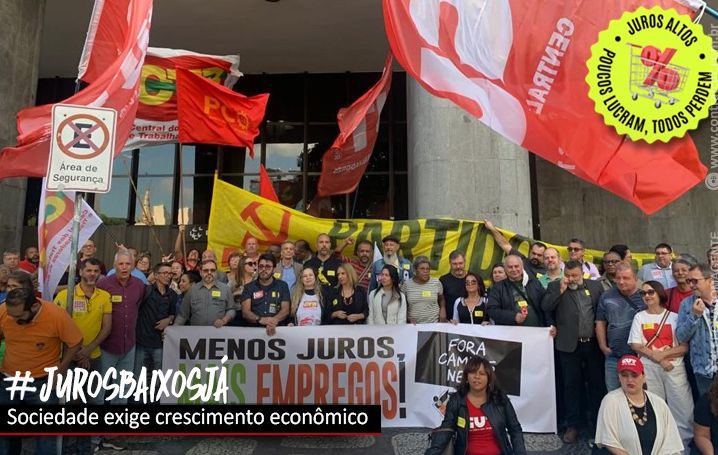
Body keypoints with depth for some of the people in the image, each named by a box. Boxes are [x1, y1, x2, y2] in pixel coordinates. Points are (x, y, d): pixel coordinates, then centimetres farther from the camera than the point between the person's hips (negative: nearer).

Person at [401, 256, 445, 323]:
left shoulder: (436, 282, 0)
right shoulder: (406, 284, -2)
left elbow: (441, 300, 15)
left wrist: (442, 311, 0)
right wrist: (408, 318, -2)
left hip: (434, 323, 0)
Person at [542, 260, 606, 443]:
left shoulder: (595, 285, 7)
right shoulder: (555, 287, 2)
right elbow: (545, 307, -9)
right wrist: (560, 290, -16)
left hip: (594, 344, 2)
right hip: (569, 345, -2)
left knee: (597, 384, 11)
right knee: (571, 385, 6)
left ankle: (598, 422, 27)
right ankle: (573, 425, 17)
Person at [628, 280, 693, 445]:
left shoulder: (674, 317, 5)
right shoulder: (639, 317, 6)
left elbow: (684, 347, 0)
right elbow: (636, 345, 0)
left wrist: (663, 354, -13)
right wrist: (657, 358, -11)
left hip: (674, 367, 0)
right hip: (649, 369, 0)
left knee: (683, 408, 1)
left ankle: (685, 442, 18)